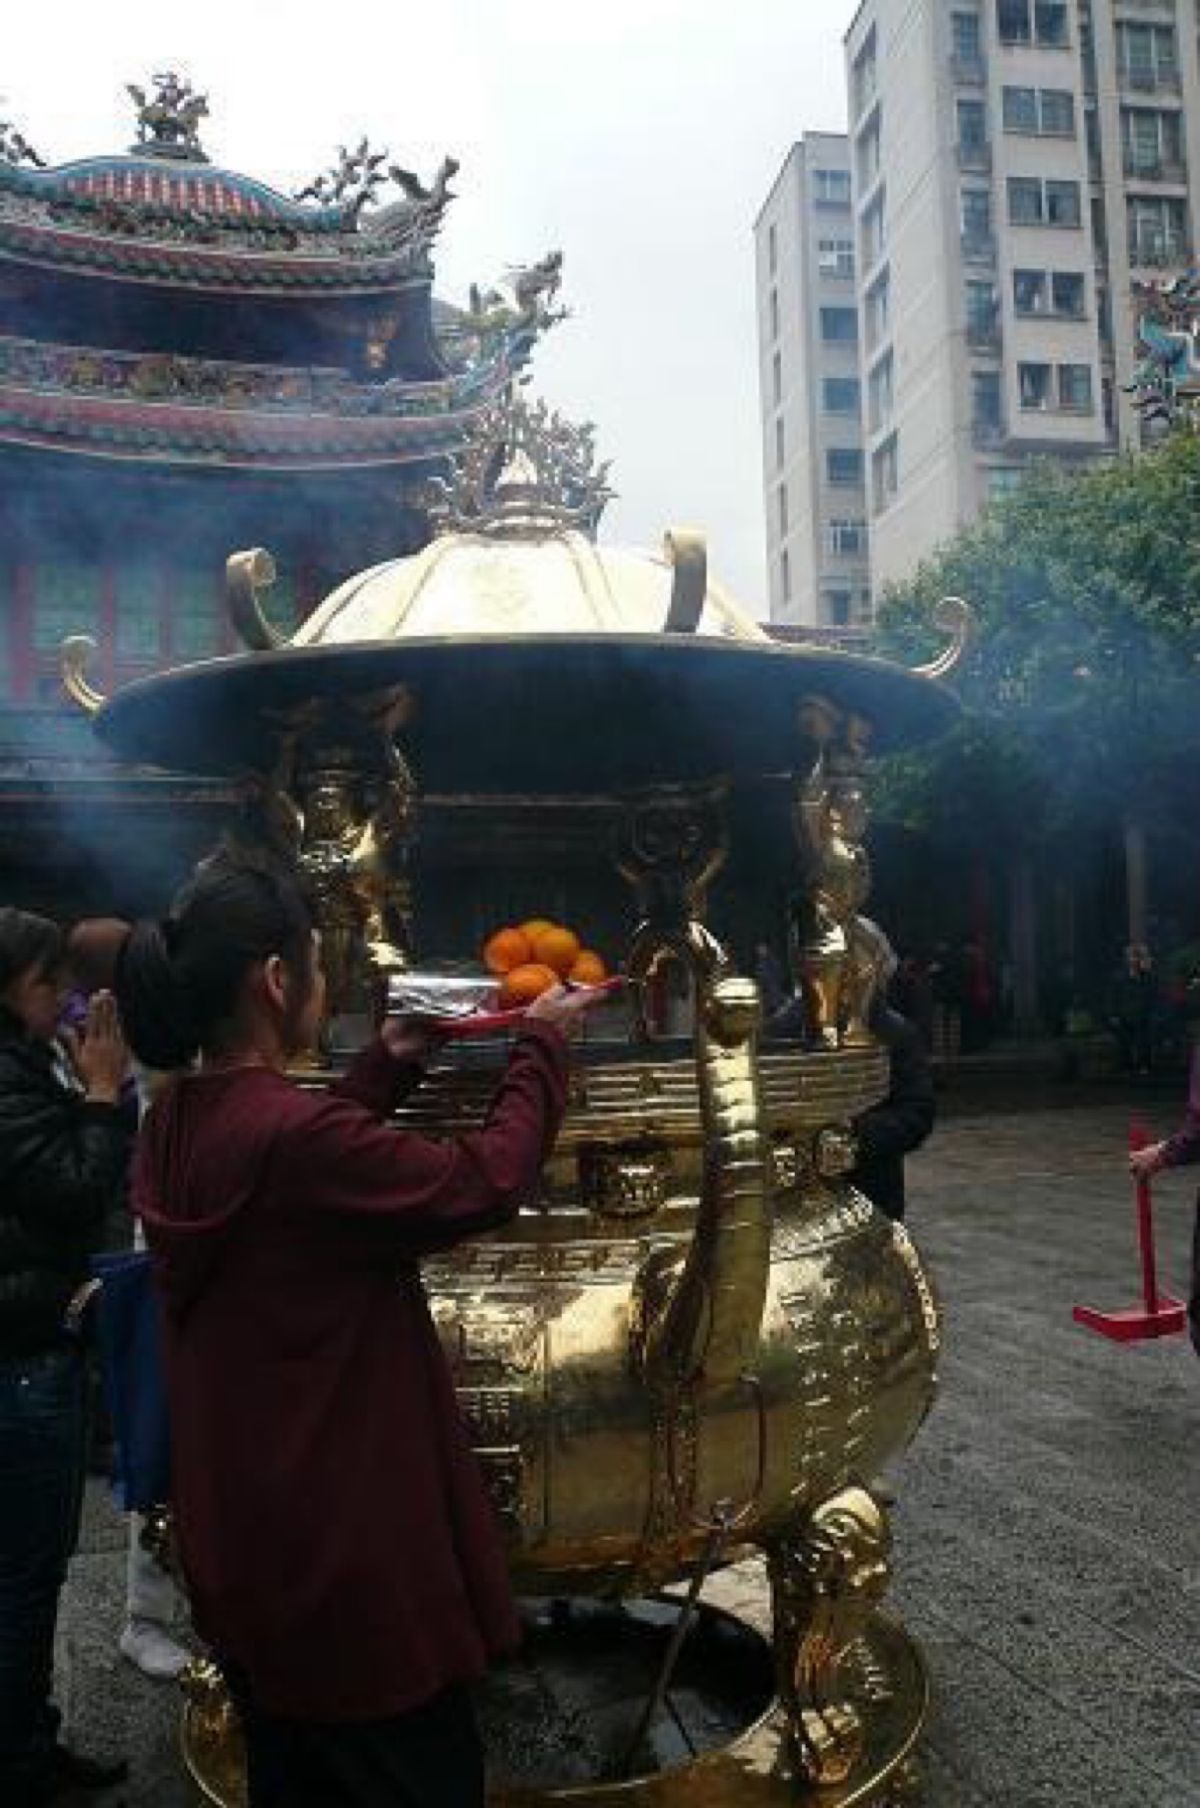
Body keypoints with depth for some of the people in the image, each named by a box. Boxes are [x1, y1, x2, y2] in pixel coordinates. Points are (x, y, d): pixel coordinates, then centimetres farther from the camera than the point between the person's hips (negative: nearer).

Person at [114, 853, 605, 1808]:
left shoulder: (180, 1120, -2)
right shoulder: (289, 1135, -30)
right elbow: (484, 1183, -22)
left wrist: (389, 1066, 13)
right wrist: (541, 1048, -10)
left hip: (240, 1531, 9)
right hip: (339, 1542, -9)